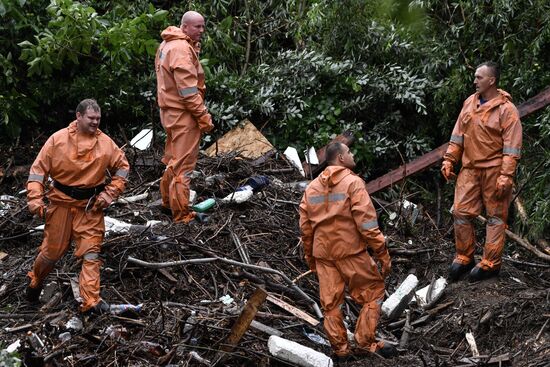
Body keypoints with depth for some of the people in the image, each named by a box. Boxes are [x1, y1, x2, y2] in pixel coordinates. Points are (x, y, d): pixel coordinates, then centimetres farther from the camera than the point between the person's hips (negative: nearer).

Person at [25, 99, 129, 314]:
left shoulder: (105, 143, -3)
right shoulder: (58, 139, -7)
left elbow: (122, 167, 9)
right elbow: (39, 169, -5)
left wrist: (110, 193, 0)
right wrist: (35, 199, -13)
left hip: (91, 206, 1)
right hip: (61, 203, -1)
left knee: (91, 252, -4)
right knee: (53, 250, 9)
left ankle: (91, 300, -4)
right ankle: (35, 281, 37)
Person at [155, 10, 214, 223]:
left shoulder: (168, 44, 14)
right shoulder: (182, 48, -19)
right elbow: (188, 88, -23)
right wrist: (204, 116, -21)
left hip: (170, 110, 10)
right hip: (183, 113, -10)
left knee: (173, 160, 22)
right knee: (183, 165, -6)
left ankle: (168, 202, 34)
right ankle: (182, 215, -3)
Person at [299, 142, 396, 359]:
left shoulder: (312, 187, 10)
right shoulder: (353, 183, -9)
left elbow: (305, 227, 11)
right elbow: (367, 223, -15)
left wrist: (310, 257, 21)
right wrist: (383, 255, -11)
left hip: (323, 253, 6)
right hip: (350, 251, -6)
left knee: (330, 302, 10)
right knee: (373, 292, 8)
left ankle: (340, 348, 14)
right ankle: (365, 341, 5)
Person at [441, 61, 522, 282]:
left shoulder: (506, 109, -12)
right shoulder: (470, 102, 7)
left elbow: (512, 146, -14)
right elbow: (458, 134, 14)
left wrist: (506, 176, -19)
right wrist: (449, 160, 9)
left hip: (494, 171, -6)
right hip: (470, 168, 6)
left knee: (495, 216, 4)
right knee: (461, 212, 6)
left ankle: (490, 264, 10)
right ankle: (464, 258, 19)